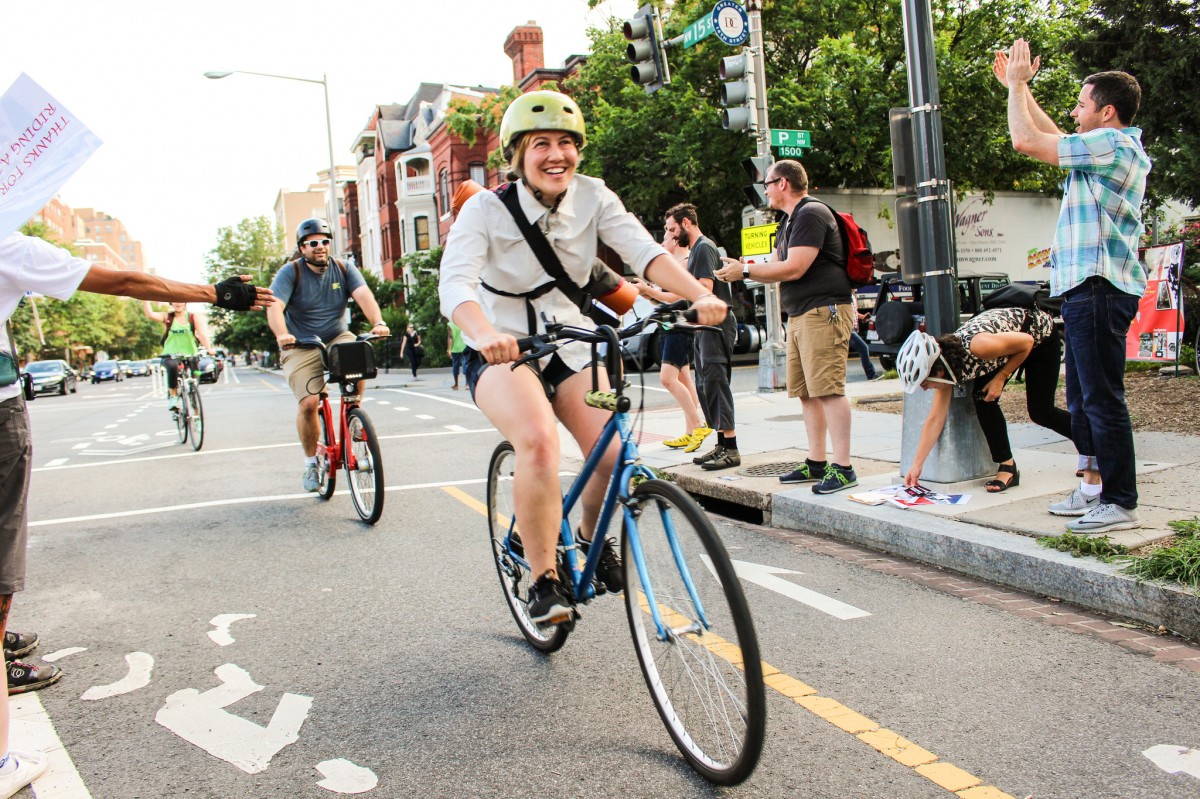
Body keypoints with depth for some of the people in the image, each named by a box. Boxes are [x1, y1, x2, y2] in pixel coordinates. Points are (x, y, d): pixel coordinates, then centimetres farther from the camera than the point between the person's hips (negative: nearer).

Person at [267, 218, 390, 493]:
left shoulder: (344, 269, 1)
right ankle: (311, 461, 5)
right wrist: (282, 335, -41)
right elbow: (274, 307, -20)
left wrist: (378, 322, -35)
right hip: (301, 346, -2)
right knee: (308, 403, -17)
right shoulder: (290, 272, -7)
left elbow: (363, 295, -15)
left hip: (337, 338, 2)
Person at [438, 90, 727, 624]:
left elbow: (643, 250, -19)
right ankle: (543, 580, -13)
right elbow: (455, 283, -28)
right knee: (539, 442, -32)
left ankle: (593, 538, 16)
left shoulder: (592, 198, -4)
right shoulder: (486, 209, -13)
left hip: (571, 346, 3)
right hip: (502, 352, -3)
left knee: (613, 451, -18)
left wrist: (698, 294, -38)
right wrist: (485, 333, -50)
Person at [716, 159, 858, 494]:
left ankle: (842, 467, -11)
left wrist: (745, 271, -9)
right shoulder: (790, 222, 23)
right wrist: (740, 268, 11)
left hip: (824, 312, -10)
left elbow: (793, 268, -17)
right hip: (799, 315, 11)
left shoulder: (811, 214, -10)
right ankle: (816, 462, 15)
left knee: (828, 389, -13)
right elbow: (777, 268, 23)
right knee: (806, 392, 9)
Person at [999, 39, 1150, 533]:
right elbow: (1051, 138, 33)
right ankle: (1098, 490, 24)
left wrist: (1017, 84, 0)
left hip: (1099, 288, -11)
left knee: (1102, 399, -8)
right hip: (1089, 288, 11)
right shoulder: (1117, 148, 19)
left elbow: (1027, 141, -14)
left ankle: (1121, 503, -2)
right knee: (1083, 401, 15)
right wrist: (1018, 87, 31)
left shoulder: (1112, 145, -12)